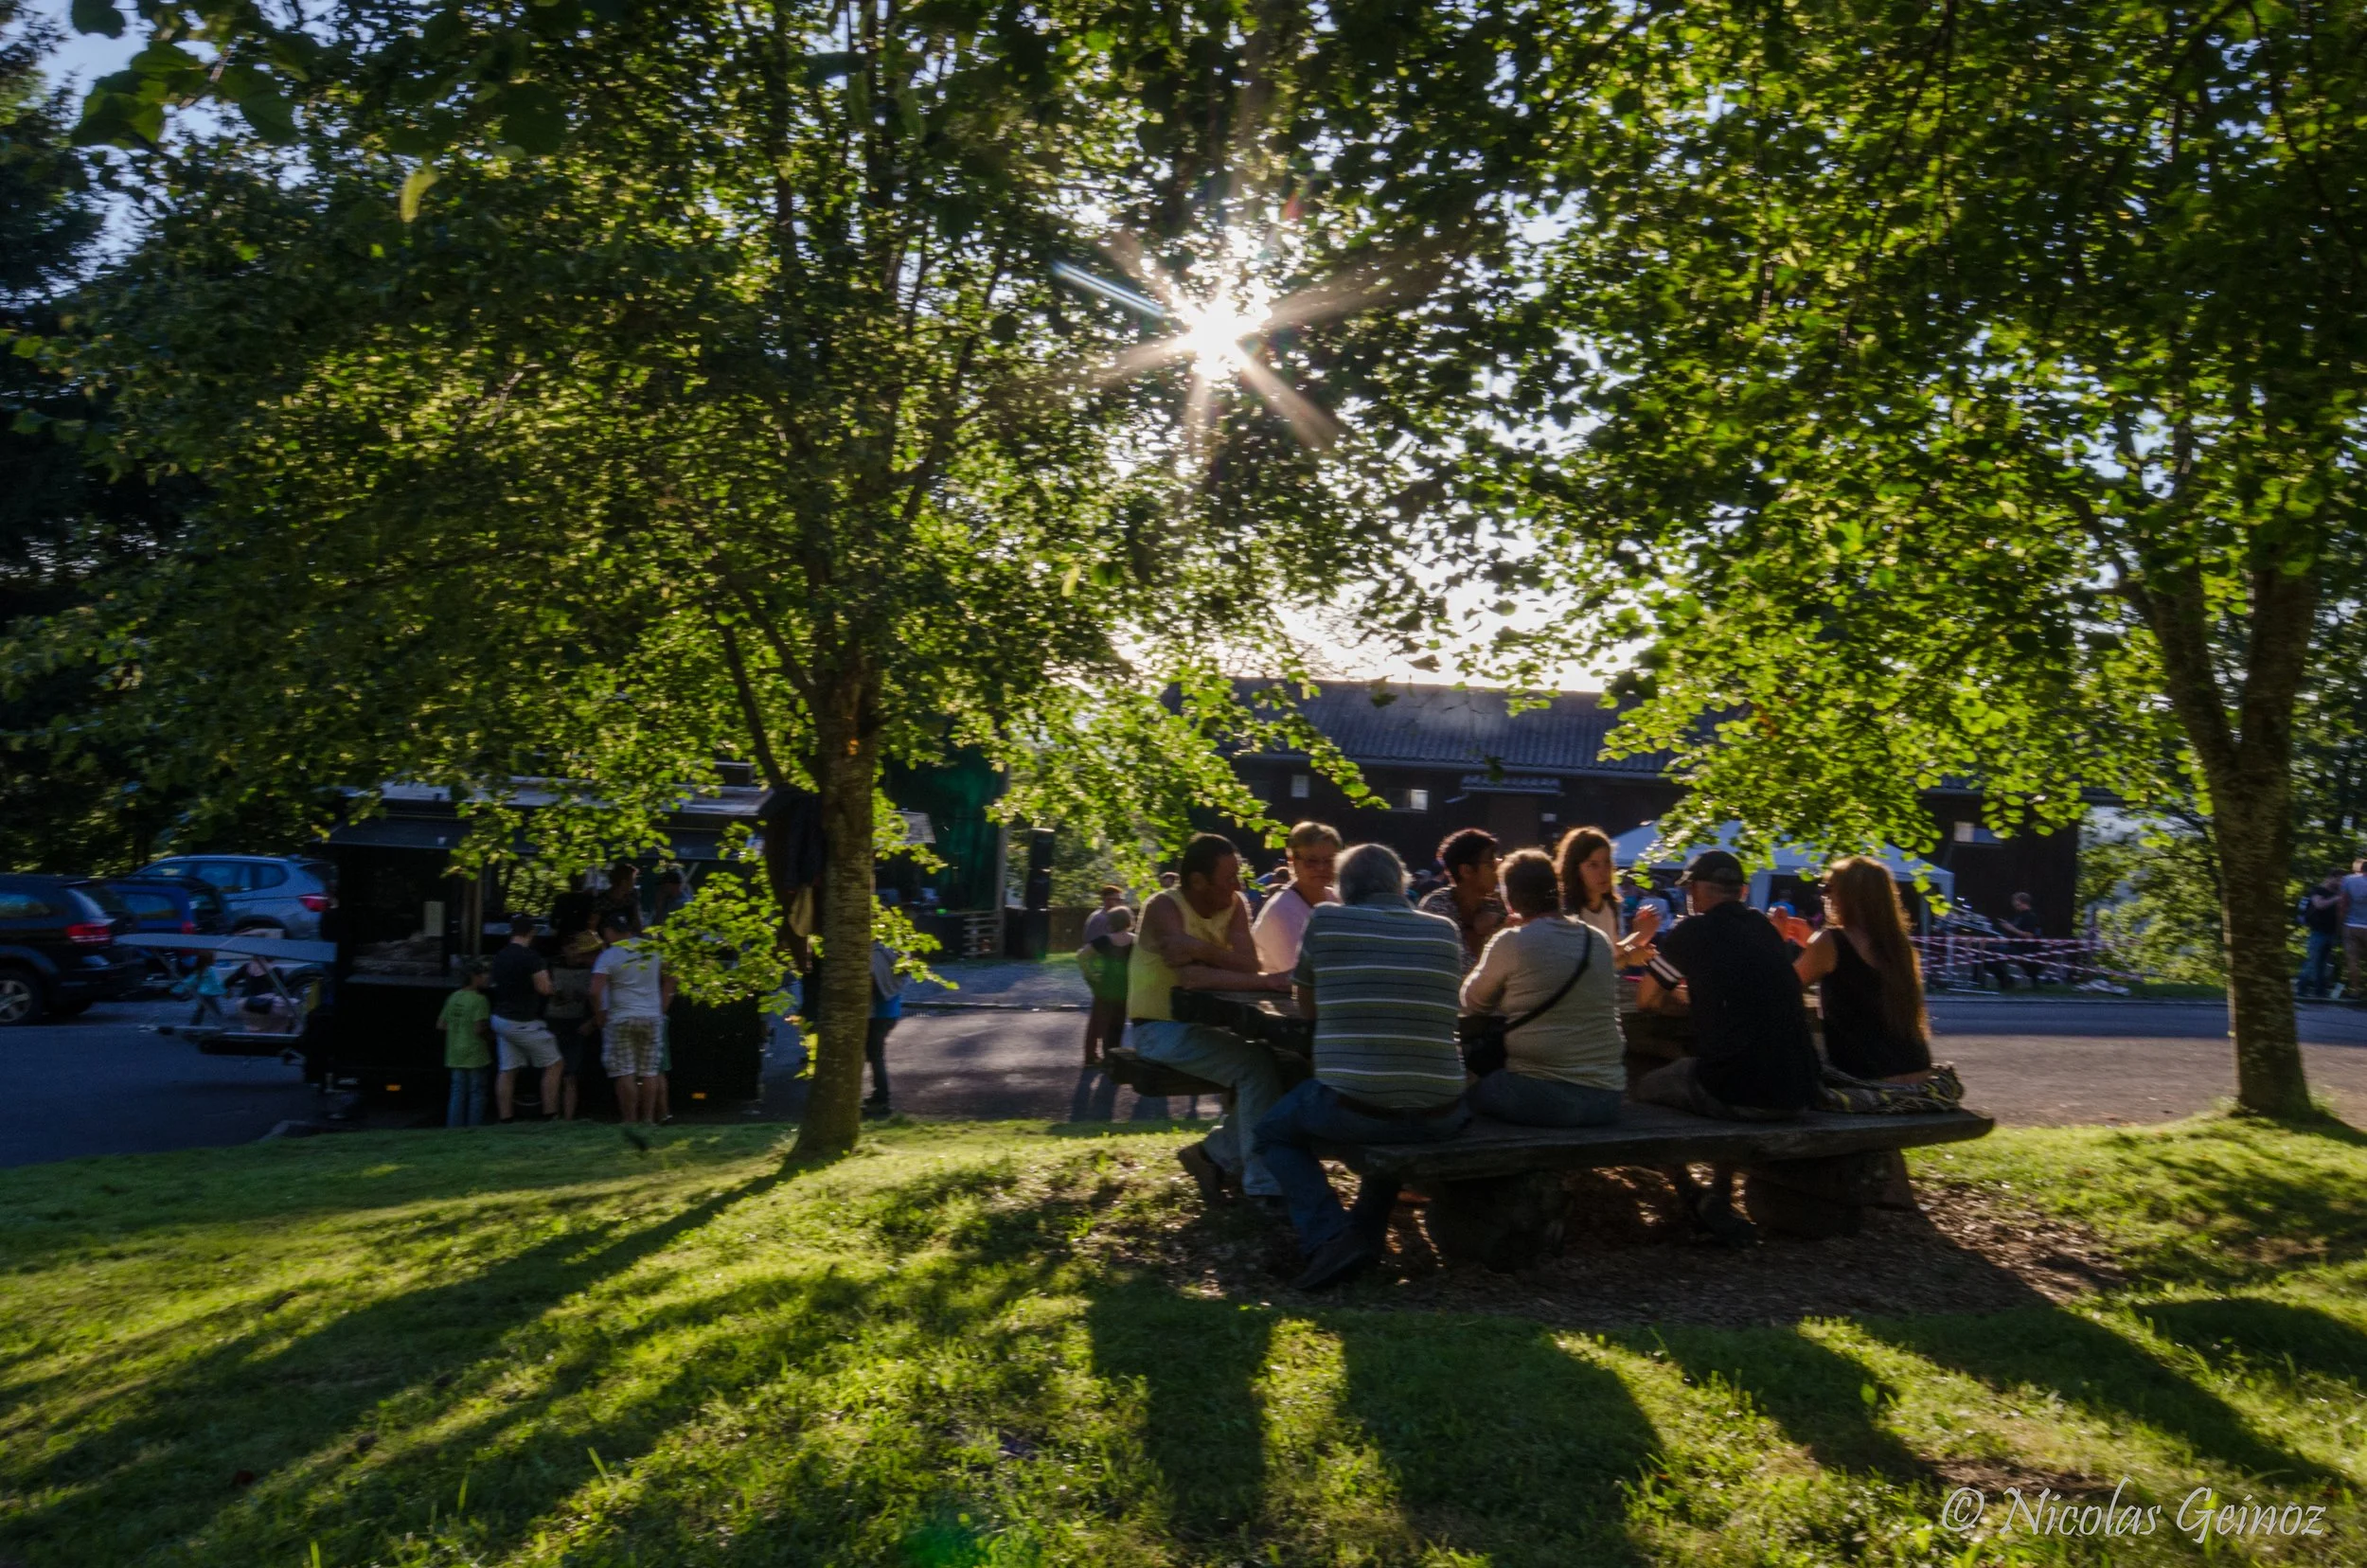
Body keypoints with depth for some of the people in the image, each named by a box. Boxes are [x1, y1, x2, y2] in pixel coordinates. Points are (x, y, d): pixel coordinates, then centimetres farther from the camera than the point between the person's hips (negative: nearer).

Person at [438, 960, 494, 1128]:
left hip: (455, 1055, 6)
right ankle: (474, 1129, 6)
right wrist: (490, 1032, -1)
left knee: (457, 1093, 10)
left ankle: (454, 1128, 11)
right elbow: (479, 1029, -20)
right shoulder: (479, 1000, -14)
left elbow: (440, 1024, 10)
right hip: (475, 1055, -6)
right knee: (476, 1094, 3)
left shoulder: (453, 998, 7)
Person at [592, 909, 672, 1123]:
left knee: (625, 1073, -1)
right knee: (649, 1072, 8)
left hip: (620, 1019, -4)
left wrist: (599, 1016, -3)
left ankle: (630, 1120, 0)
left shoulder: (608, 956, -8)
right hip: (651, 1017, 4)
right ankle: (648, 1119, 10)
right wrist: (662, 1008, 15)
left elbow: (596, 991, -17)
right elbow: (670, 979, 10)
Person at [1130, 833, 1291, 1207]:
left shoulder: (1234, 906, 2)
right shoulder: (1164, 907, -17)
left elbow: (1249, 965, -12)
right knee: (1255, 1063, -24)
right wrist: (1266, 982, -30)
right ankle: (1265, 1188, -19)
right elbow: (1192, 976, -31)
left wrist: (1200, 949, -28)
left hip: (1202, 1024, 7)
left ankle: (1216, 1155, 4)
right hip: (1160, 1030, -7)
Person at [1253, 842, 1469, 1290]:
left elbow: (1307, 1006, 14)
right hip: (1438, 1118, 3)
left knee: (1272, 1132, 26)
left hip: (1350, 1109, -3)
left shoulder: (1325, 921, 1)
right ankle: (1367, 1231, 24)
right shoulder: (1445, 931, 7)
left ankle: (1328, 1235, 3)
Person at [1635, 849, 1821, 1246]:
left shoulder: (1692, 932, 0)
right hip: (1796, 1094, 6)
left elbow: (1646, 1001, 12)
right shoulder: (1767, 930, 15)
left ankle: (1693, 1199, 16)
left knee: (1646, 1086, 22)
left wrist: (1673, 987, 33)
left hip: (1736, 1093, -5)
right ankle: (1720, 1199, 27)